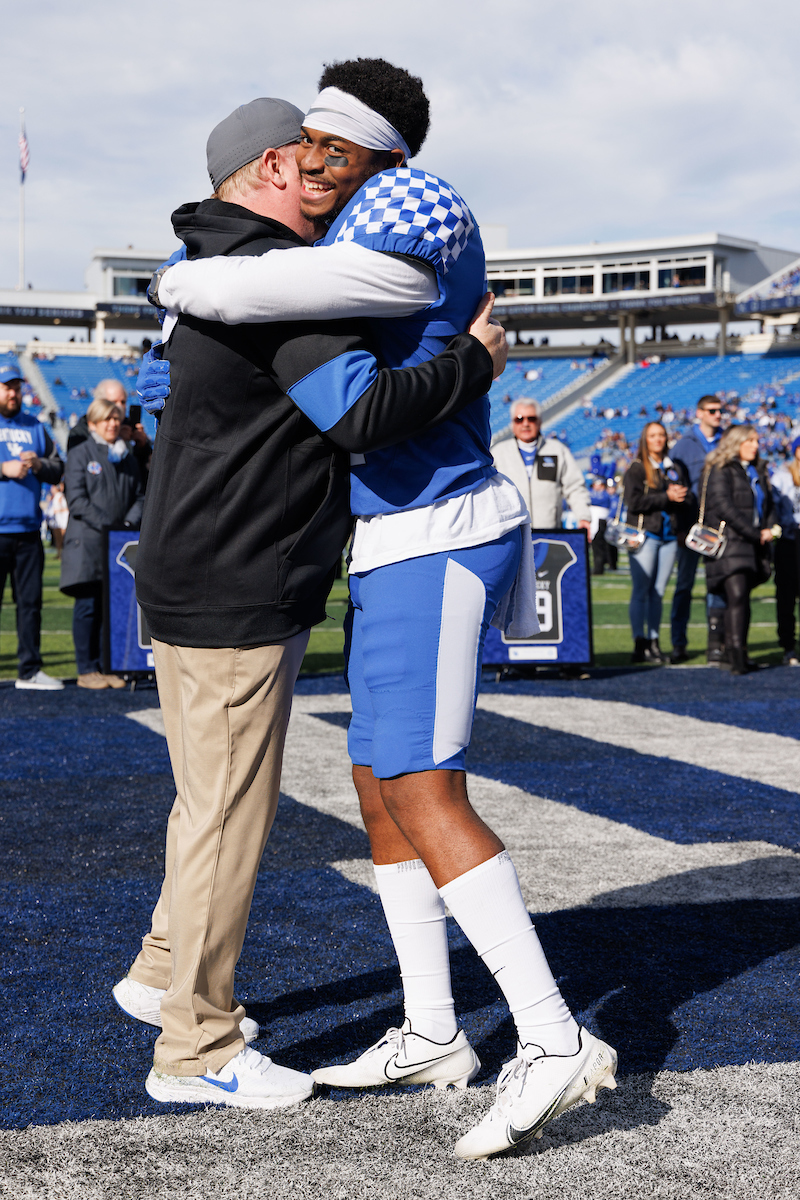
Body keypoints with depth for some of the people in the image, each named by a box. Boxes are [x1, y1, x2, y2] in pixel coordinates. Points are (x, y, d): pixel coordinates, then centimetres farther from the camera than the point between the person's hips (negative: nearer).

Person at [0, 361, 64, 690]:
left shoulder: (34, 427, 17)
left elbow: (57, 470, 16)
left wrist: (38, 465, -4)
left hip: (28, 530, 5)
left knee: (31, 600, 6)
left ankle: (30, 670, 12)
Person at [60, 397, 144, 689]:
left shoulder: (128, 458, 17)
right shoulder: (80, 454, 2)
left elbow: (139, 495, 16)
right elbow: (76, 500, -7)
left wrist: (129, 522, -4)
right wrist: (108, 525, -15)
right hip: (88, 542, -4)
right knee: (88, 605, -4)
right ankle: (87, 670, 1)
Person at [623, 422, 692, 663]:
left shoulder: (676, 468, 17)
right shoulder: (636, 469, 3)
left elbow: (686, 501, 15)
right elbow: (634, 502, -10)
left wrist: (680, 494, -8)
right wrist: (667, 497, -12)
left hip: (669, 535, 4)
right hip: (645, 534, -4)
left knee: (658, 592, 4)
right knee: (641, 591, -7)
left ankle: (653, 642, 9)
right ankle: (639, 644, -6)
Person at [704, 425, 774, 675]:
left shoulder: (758, 471, 19)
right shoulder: (722, 471, -4)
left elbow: (768, 504, 25)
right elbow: (724, 506, -13)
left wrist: (768, 529, 4)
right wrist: (755, 533, -13)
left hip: (754, 545, 7)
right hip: (730, 543, -7)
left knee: (742, 599, 9)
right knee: (737, 596, -17)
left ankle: (740, 653, 15)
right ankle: (736, 658, -23)